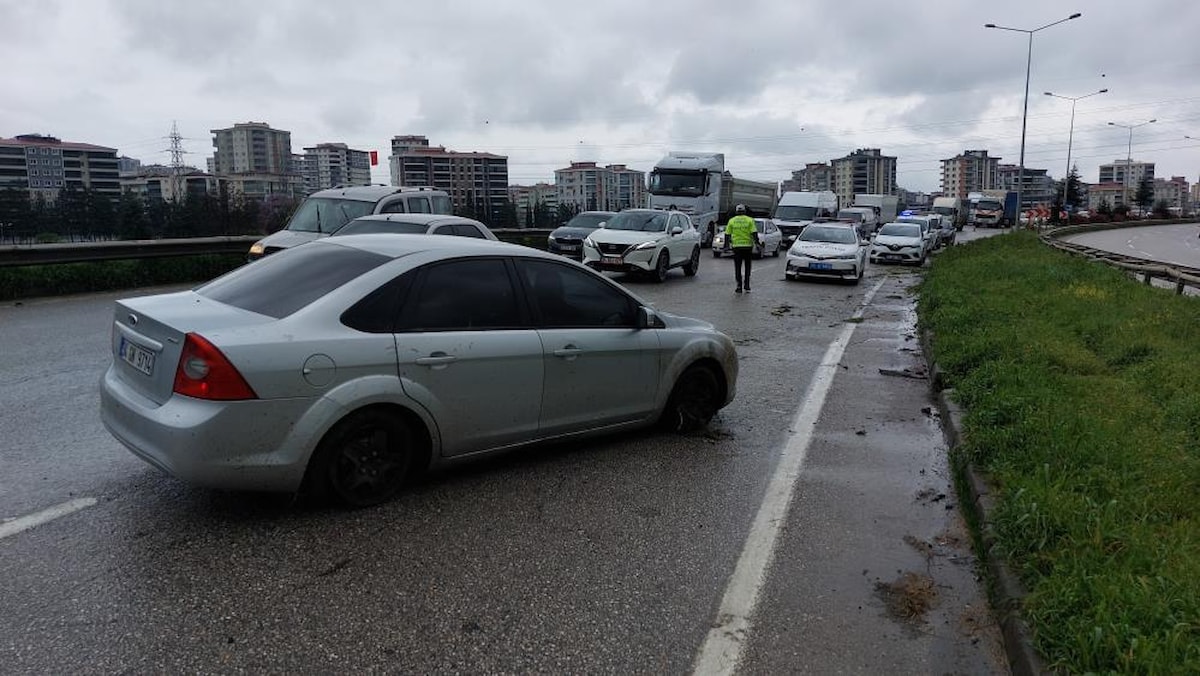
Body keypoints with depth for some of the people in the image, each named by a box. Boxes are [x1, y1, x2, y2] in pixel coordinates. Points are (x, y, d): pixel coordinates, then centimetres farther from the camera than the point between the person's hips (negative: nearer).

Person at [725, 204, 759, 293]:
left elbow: (727, 234, 4)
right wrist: (756, 242, -2)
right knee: (747, 266, 15)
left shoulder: (731, 221, 4)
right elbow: (754, 233, -7)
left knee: (737, 267, 4)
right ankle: (747, 285, 13)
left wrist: (728, 242, 16)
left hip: (736, 246, 0)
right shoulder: (749, 220, 1)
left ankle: (739, 286, -2)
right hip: (747, 246, 0)